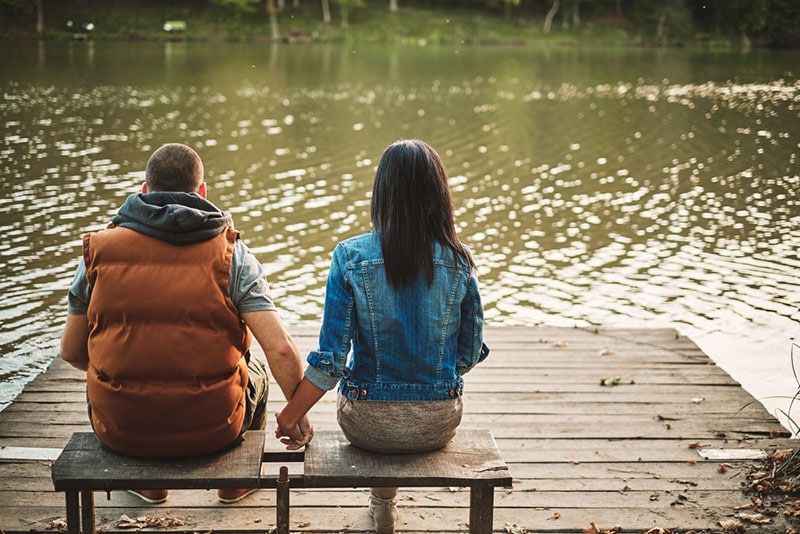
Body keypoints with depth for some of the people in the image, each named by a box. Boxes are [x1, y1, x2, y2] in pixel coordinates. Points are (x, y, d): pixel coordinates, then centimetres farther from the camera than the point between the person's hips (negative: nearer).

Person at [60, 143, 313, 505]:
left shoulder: (99, 249, -1)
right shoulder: (231, 254, -7)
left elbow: (72, 351, 7)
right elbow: (281, 350, -14)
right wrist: (297, 413, 3)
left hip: (120, 430, 2)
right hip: (211, 429, -1)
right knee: (253, 372, 32)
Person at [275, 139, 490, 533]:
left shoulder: (350, 257, -15)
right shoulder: (458, 260, -10)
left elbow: (331, 358, -16)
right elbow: (471, 352, -2)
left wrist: (290, 415, -1)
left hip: (367, 424, -1)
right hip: (437, 425, 1)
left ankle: (383, 500, 51)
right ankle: (384, 501, 54)